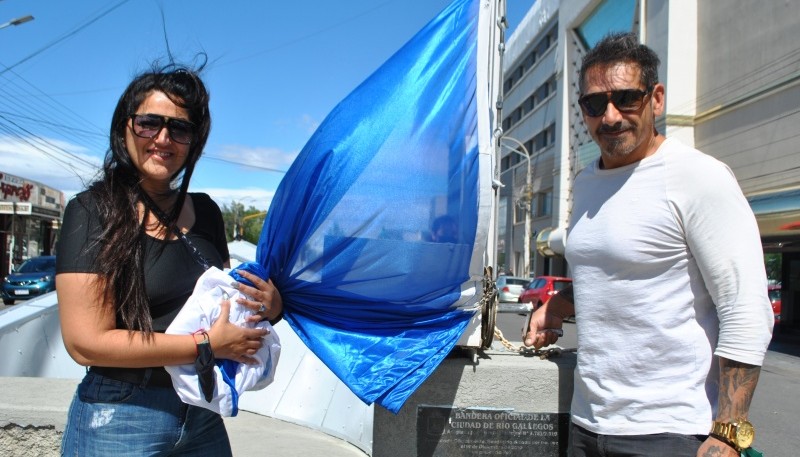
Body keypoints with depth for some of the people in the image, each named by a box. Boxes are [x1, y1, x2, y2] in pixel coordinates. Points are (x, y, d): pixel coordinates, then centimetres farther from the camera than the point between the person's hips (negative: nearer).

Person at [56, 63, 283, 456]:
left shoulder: (205, 212, 4)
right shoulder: (93, 211, -11)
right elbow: (86, 342, -16)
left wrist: (270, 304, -6)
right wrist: (207, 344, -17)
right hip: (119, 423, -5)